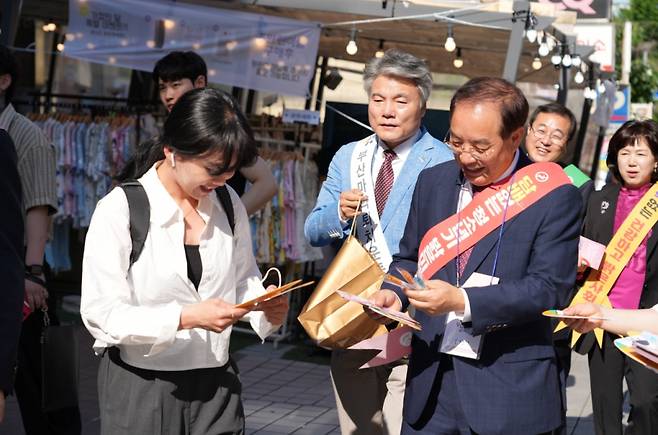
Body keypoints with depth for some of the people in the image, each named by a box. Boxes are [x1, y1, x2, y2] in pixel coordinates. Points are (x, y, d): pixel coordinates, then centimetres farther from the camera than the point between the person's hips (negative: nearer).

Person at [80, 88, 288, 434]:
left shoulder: (229, 204, 2)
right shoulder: (119, 210, -13)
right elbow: (100, 313, -17)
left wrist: (267, 307, -8)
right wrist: (187, 318, -26)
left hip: (215, 381, 4)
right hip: (139, 387, -4)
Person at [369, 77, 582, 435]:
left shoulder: (554, 197, -8)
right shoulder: (433, 182, 8)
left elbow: (546, 287, -13)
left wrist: (462, 301, -23)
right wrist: (393, 293, -5)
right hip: (431, 378, 4)